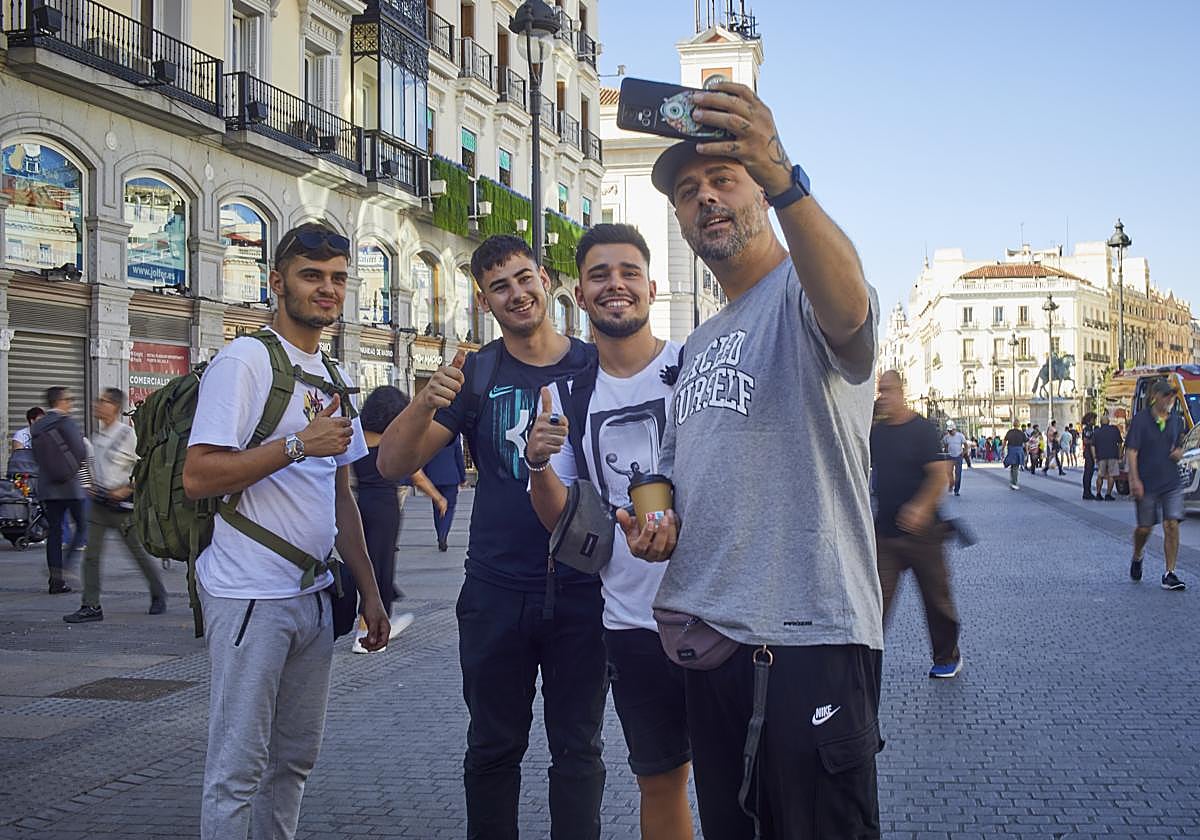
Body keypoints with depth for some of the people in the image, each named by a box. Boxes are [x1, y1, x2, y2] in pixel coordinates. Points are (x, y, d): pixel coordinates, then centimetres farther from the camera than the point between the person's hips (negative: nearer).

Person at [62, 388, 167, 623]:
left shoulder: (128, 433, -12)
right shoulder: (97, 434, 10)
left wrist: (128, 489, -15)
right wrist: (92, 485, 11)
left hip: (121, 500, -6)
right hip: (99, 500, 6)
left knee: (139, 551, 6)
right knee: (91, 554, -2)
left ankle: (159, 595, 26)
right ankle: (91, 606, 2)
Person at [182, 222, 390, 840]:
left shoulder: (330, 379, 16)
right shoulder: (246, 360, -9)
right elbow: (197, 477, -18)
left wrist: (370, 591, 16)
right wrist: (299, 444, -20)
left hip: (313, 596, 8)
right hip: (251, 596, -8)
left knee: (295, 756, 15)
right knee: (238, 767, -2)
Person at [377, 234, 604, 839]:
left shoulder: (596, 367, 1)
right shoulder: (475, 375, 2)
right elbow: (393, 465, -5)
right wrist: (426, 401, -25)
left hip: (582, 589, 0)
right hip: (496, 592, 1)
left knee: (577, 750, 9)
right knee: (494, 748, 12)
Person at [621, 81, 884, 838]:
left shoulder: (806, 291, -7)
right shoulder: (698, 348, 20)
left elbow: (846, 309, -33)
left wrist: (780, 174, -46)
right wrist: (663, 526, 7)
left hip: (810, 635, -8)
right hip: (705, 629, 9)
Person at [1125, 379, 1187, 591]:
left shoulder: (1176, 419, 7)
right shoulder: (1140, 419, -7)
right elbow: (1131, 451, -9)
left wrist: (1179, 452, -2)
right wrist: (1135, 480, -17)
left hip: (1171, 483, 3)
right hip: (1147, 484, -3)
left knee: (1172, 525, -7)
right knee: (1144, 528, 7)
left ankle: (1169, 574, -2)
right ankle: (1137, 558, 38)